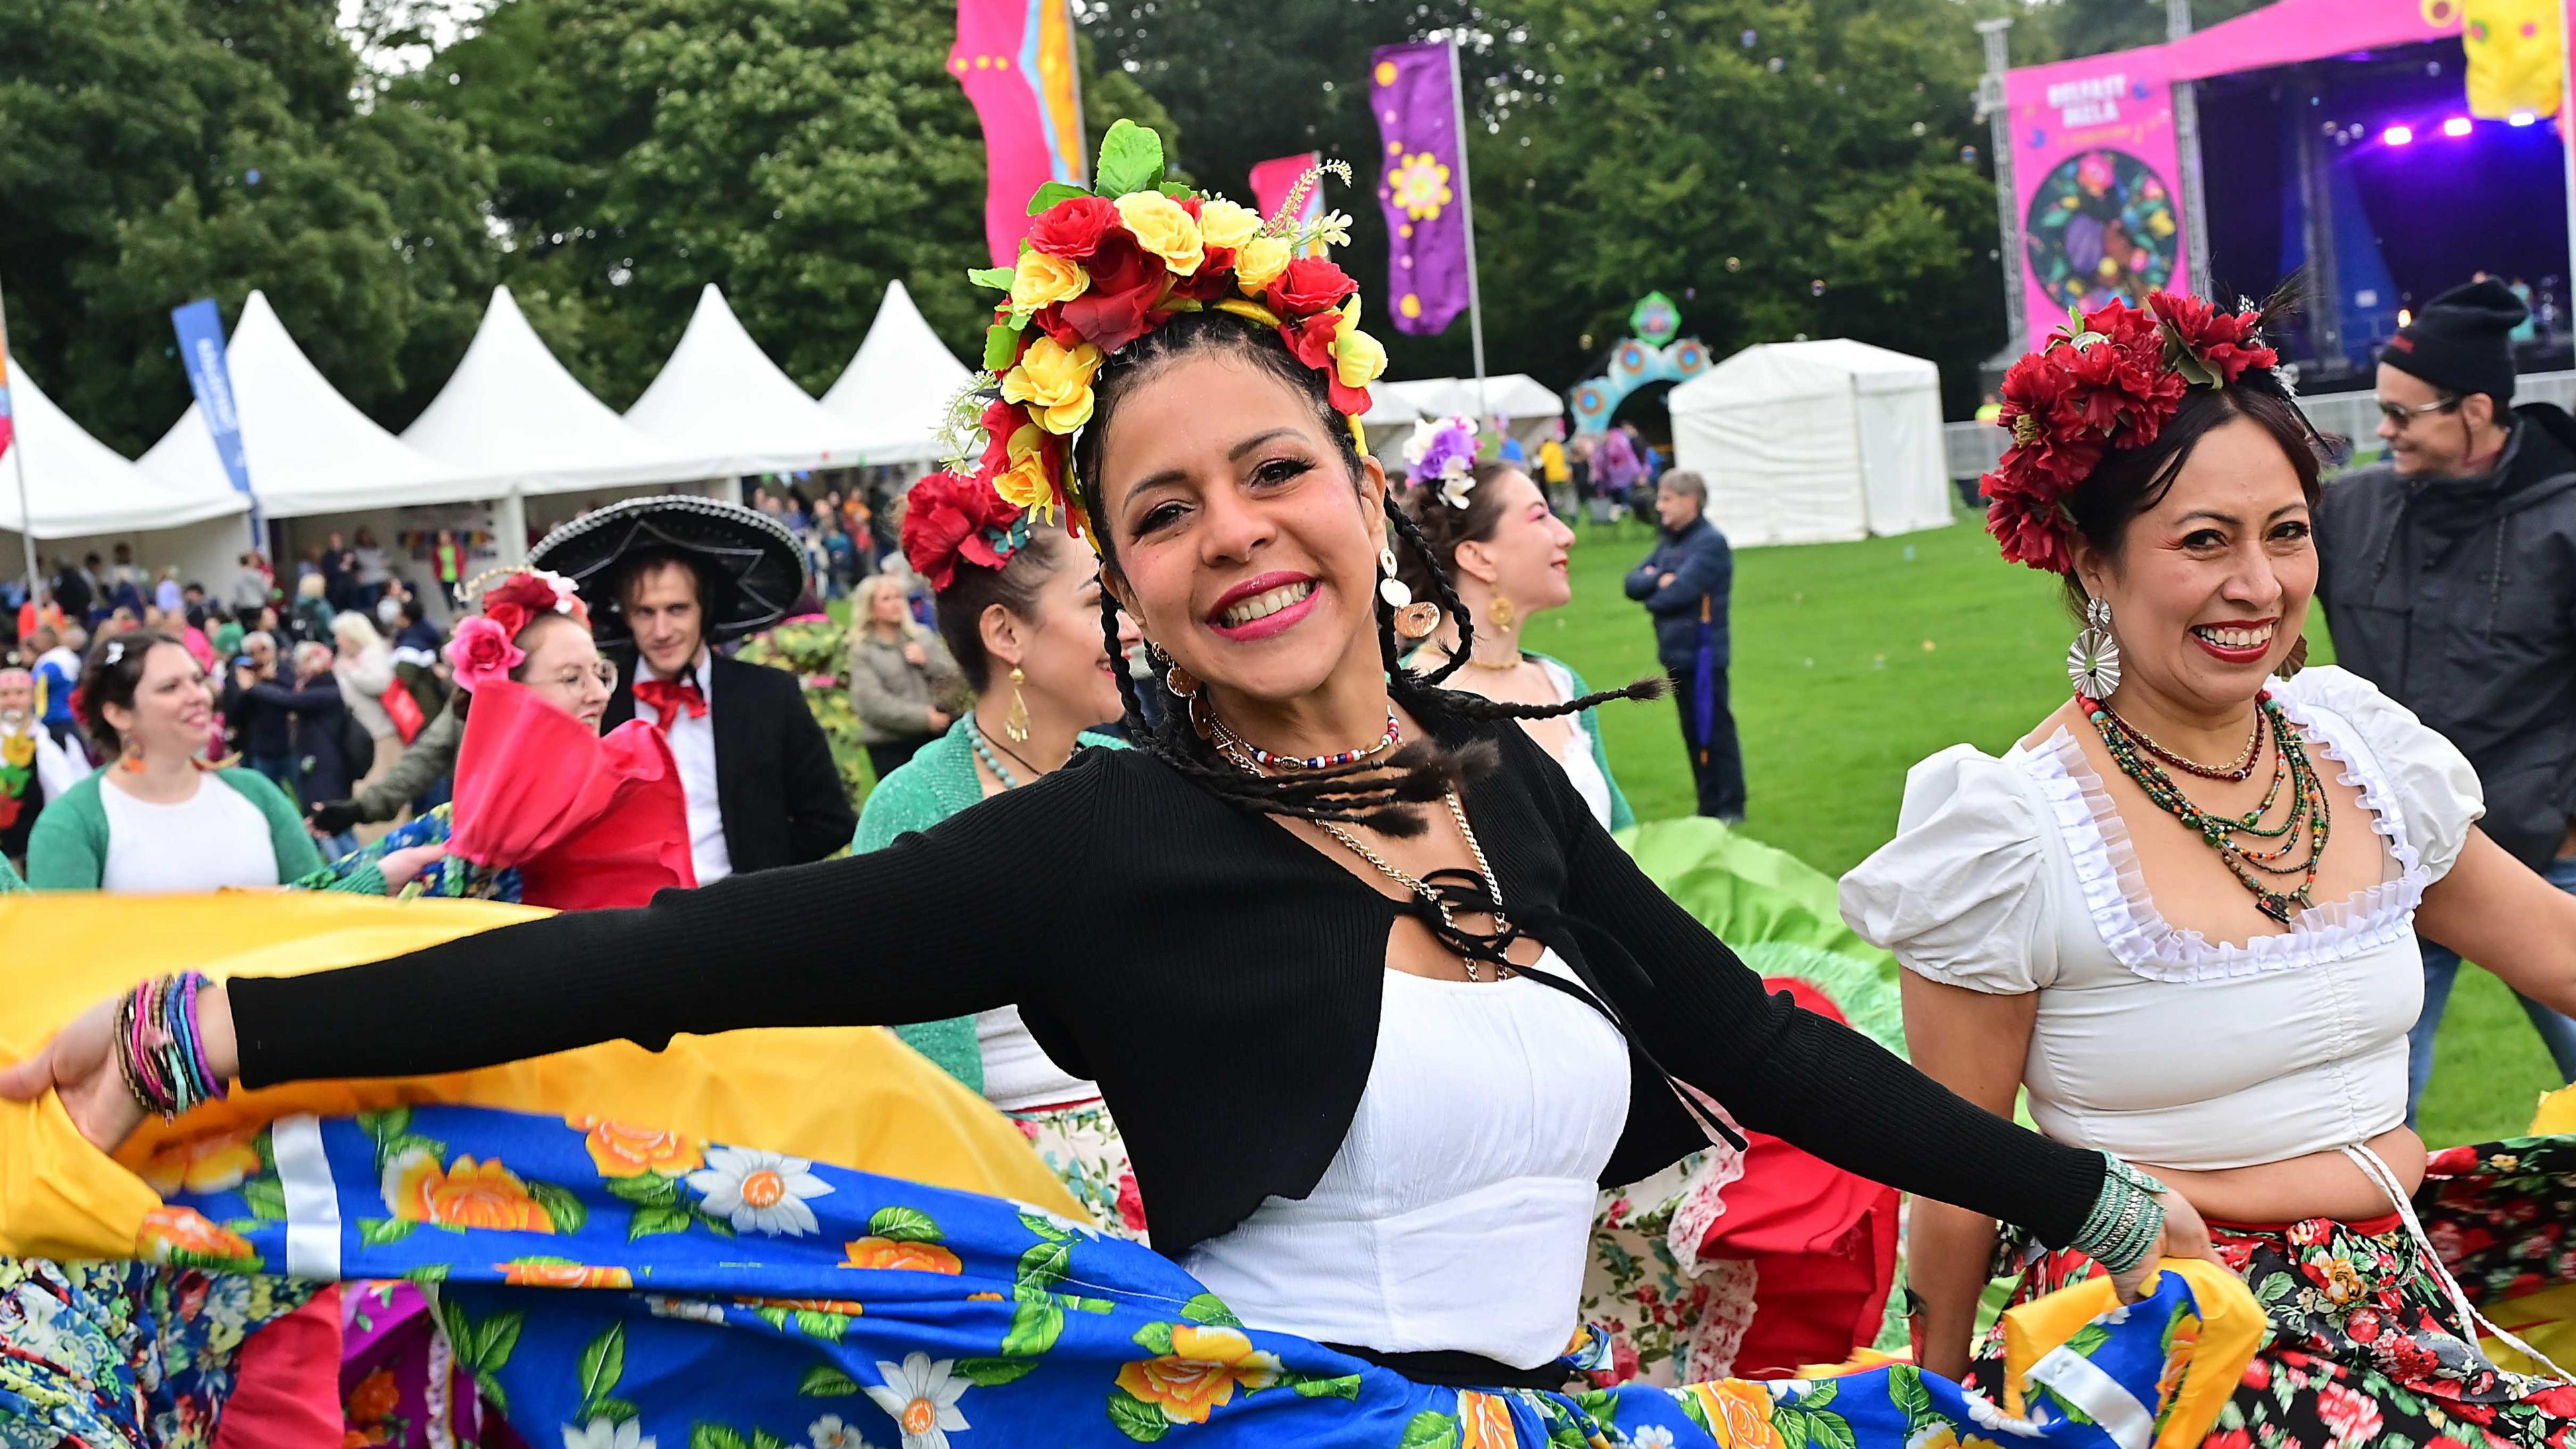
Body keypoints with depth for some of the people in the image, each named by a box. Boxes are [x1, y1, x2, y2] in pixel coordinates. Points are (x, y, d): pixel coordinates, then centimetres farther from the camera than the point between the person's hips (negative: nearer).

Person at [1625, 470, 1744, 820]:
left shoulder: (1710, 542, -13)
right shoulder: (1669, 542, 15)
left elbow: (1679, 592, -21)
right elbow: (1633, 582, 8)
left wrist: (1652, 597, -1)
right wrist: (1658, 580, -12)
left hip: (1701, 653, -9)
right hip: (1677, 653, 9)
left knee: (1713, 729, -3)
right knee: (1693, 732, 13)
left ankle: (1731, 807, 5)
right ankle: (1709, 806, 21)